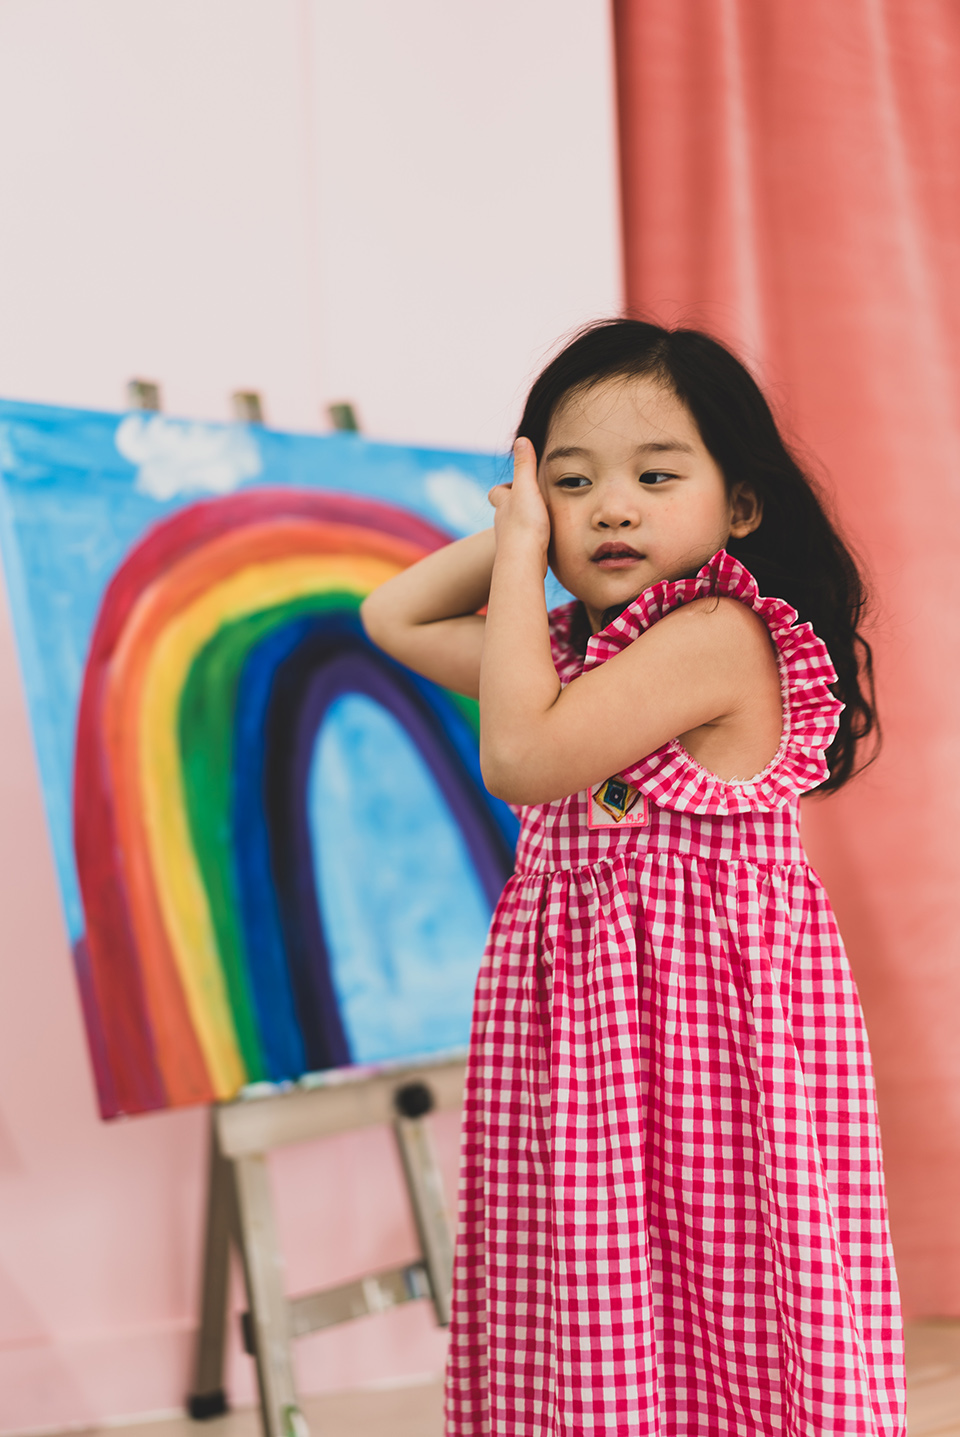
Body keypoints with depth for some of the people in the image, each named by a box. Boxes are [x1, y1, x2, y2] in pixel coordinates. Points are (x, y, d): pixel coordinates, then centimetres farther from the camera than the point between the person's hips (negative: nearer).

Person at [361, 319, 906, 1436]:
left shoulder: (718, 633, -14)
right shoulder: (580, 645, 13)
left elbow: (521, 759, -21)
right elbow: (395, 618, 22)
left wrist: (521, 560, -12)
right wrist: (520, 534, 10)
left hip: (702, 1008, -8)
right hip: (578, 1003, 8)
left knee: (714, 1324, -3)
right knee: (605, 1340, 9)